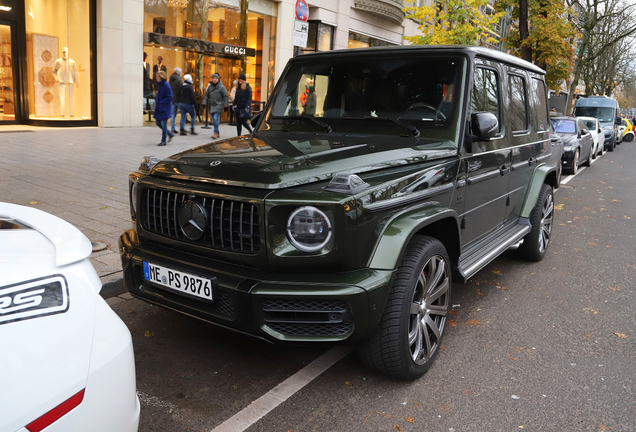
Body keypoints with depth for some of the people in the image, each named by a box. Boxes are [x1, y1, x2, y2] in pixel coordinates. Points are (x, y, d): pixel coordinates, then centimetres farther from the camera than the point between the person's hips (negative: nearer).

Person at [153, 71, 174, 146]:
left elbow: (170, 97, -19)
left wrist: (161, 102, -20)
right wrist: (156, 99, 8)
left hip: (164, 108, -9)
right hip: (159, 108, 9)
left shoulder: (166, 85, -16)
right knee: (158, 122, 12)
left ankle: (163, 141, 5)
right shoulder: (159, 85, 11)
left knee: (163, 124, -3)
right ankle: (170, 135, 26)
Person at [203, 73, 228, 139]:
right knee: (214, 120, 8)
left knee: (216, 118, -19)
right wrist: (204, 103, 4)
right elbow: (206, 95, 14)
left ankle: (216, 132, -15)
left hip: (218, 105, -6)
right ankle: (217, 133, 16)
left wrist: (225, 106, -10)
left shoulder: (221, 87, -5)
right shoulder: (210, 86, 11)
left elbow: (225, 96, -6)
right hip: (211, 106, 6)